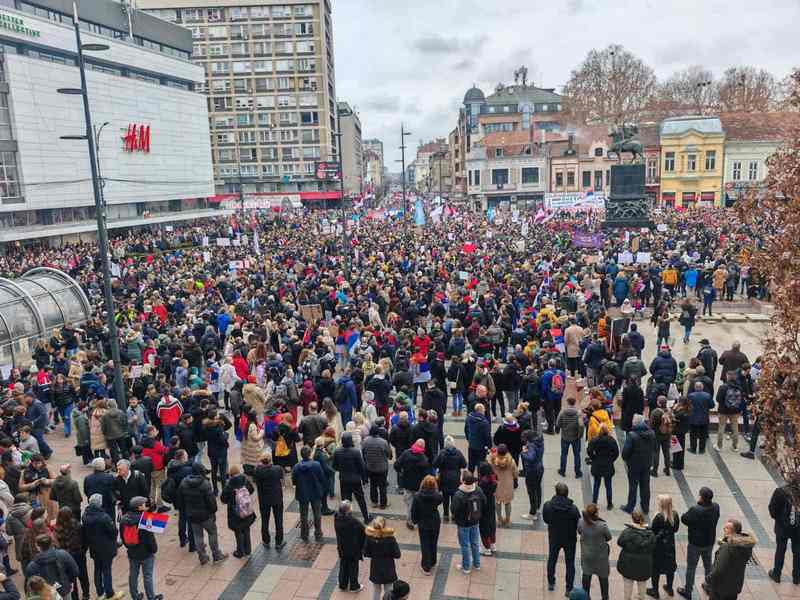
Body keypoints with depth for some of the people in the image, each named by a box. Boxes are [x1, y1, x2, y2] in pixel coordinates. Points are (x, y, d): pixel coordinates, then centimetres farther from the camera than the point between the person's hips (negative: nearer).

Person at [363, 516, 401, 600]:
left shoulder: (370, 538, -17)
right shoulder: (390, 538, -22)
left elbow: (366, 554, -7)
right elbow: (397, 555, -16)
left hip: (375, 569, 2)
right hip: (388, 570, -2)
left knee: (376, 591, 22)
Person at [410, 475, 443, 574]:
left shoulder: (417, 496, -22)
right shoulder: (437, 496, -22)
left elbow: (414, 511, -11)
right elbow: (440, 500, 3)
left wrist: (414, 521, 6)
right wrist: (437, 491, -1)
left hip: (423, 524, -1)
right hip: (435, 523, 1)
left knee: (425, 545, 13)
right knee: (433, 544, 22)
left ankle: (426, 568, 19)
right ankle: (432, 563, 40)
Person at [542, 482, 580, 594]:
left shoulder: (547, 505, -21)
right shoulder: (573, 508, -26)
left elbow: (545, 520, -5)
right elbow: (579, 525, -16)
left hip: (554, 538, 2)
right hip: (570, 539, -2)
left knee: (552, 560, 24)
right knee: (570, 564, 17)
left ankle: (551, 583, 38)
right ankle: (569, 589, 23)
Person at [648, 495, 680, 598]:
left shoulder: (658, 517, -29)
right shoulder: (675, 515, -12)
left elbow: (652, 532, -21)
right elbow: (676, 529, 2)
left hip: (658, 545, -6)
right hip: (670, 544, 6)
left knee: (655, 568, 12)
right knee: (670, 566, 23)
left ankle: (655, 591, 25)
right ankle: (670, 588, 40)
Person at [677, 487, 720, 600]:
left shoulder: (695, 510, -32)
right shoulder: (716, 507, -15)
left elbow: (684, 519, -19)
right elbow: (715, 519, 3)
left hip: (695, 544, -5)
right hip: (709, 542, 5)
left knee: (691, 567, 12)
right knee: (708, 565, 27)